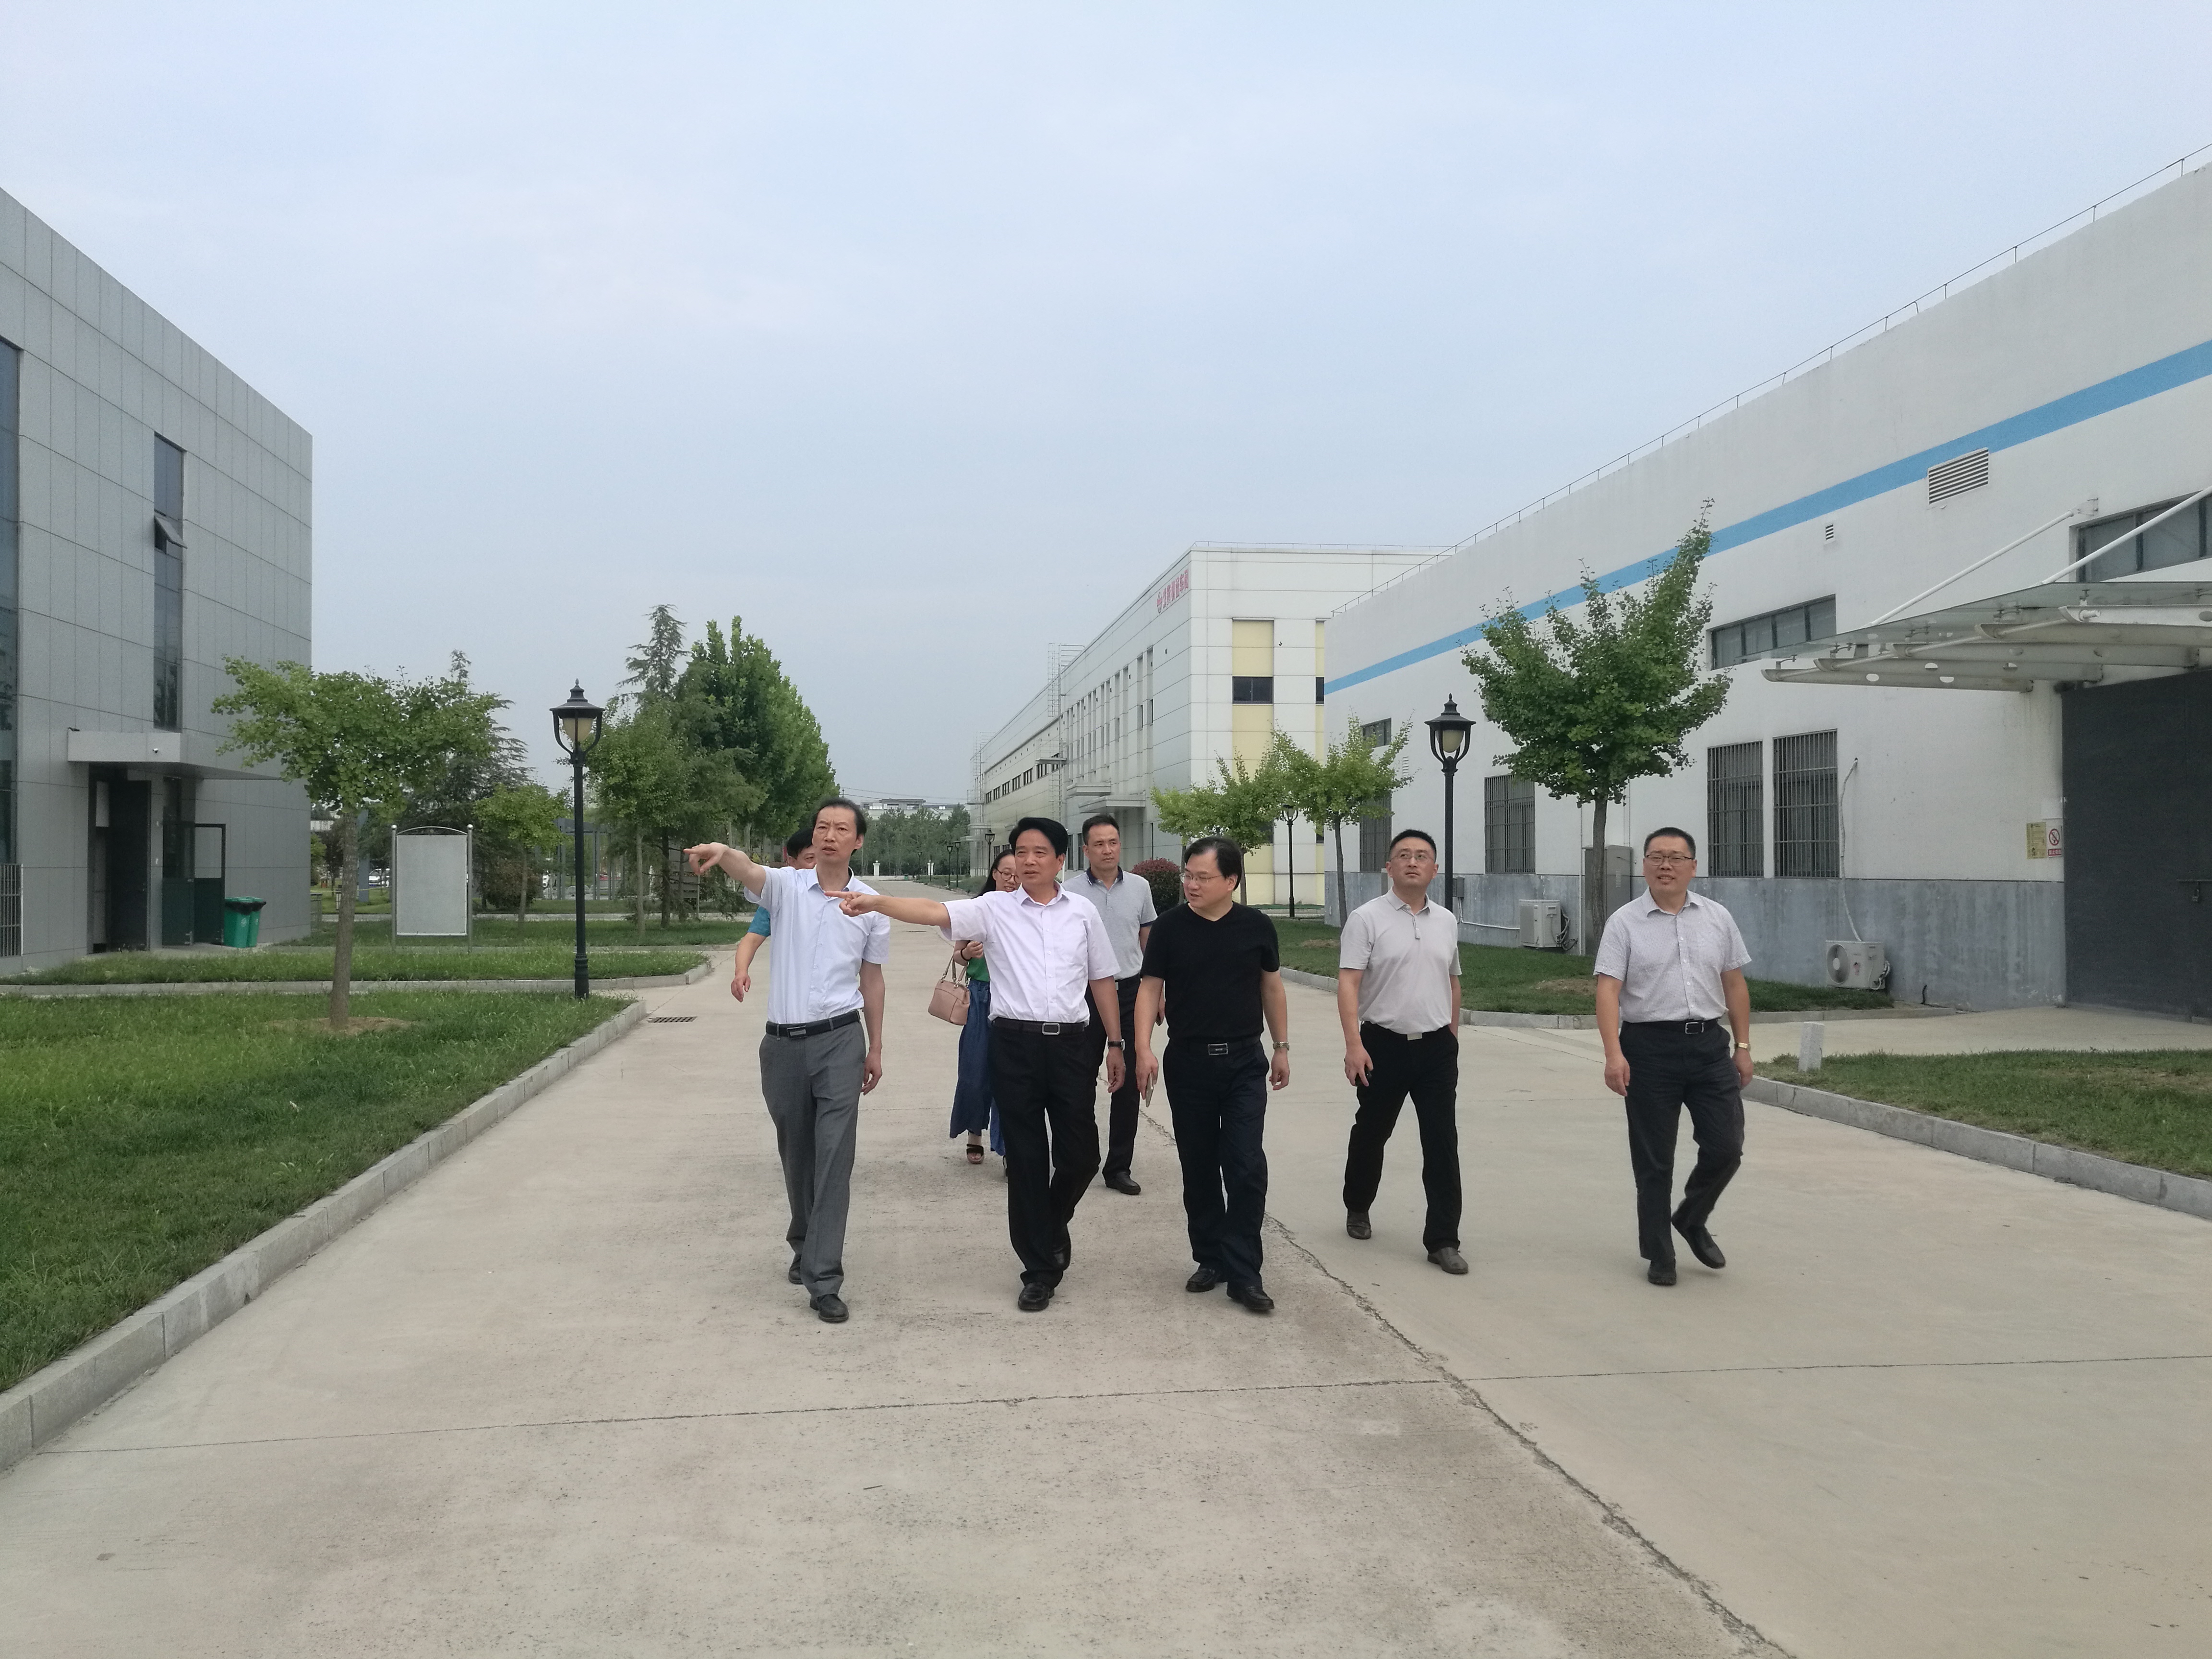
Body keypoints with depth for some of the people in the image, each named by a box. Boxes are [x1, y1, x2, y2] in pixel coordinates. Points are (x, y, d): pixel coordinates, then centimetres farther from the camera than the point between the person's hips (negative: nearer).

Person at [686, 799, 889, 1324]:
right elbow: (749, 872, -23)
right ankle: (805, 1245, 39)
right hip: (784, 1043, 1)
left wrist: (876, 1049, 12)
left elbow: (872, 979, 11)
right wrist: (722, 852, -47)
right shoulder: (787, 887, 0)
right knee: (796, 1156, 15)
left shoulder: (870, 904, 3)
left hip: (839, 1042, -1)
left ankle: (824, 1280, -6)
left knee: (834, 1158, -8)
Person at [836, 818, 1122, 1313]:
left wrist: (1115, 1043, 12)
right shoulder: (995, 909, 2)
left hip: (1069, 1043, 1)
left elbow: (1102, 980, 14)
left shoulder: (1083, 913, 7)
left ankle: (1053, 1226, 36)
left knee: (1080, 1156, 4)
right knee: (1026, 1159, 5)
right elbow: (935, 912, -13)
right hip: (1014, 1043, -1)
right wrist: (876, 902, -29)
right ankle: (1040, 1268, 16)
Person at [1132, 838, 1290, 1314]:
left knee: (1246, 1167, -7)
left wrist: (1282, 1048, 12)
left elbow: (1272, 988, 10)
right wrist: (1143, 1048, -13)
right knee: (1199, 1168, 9)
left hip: (1244, 1062, 0)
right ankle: (1210, 1258, 24)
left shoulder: (1256, 927, -1)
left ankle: (1243, 1273, -1)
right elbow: (1151, 988, -2)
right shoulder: (1170, 927, -3)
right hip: (1189, 1061, 1)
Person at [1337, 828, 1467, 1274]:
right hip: (1383, 1045, -3)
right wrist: (1354, 1045, -20)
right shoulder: (1367, 919, -7)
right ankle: (1357, 1208, 37)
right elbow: (1348, 984, -12)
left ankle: (1442, 1240, 3)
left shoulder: (1447, 921, 9)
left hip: (1437, 1048, 3)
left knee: (1443, 1143, -2)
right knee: (1371, 1133, 14)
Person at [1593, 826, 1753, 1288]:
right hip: (1649, 1046, -3)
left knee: (1725, 1147, 1)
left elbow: (1735, 985, 12)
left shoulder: (1718, 919, 8)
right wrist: (1613, 1054, -21)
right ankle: (1658, 1254, 17)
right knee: (1653, 1160, 4)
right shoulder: (1624, 923, -3)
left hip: (1709, 1045, 3)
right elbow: (1608, 990, -10)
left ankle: (1692, 1220, 28)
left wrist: (1743, 1046, 9)